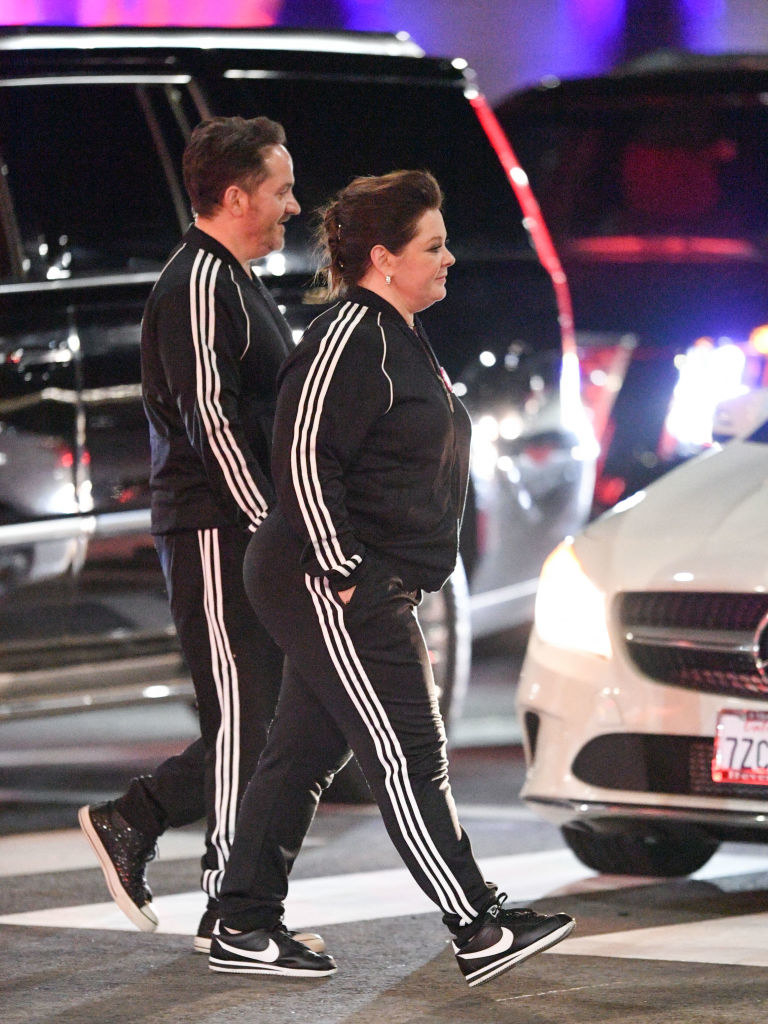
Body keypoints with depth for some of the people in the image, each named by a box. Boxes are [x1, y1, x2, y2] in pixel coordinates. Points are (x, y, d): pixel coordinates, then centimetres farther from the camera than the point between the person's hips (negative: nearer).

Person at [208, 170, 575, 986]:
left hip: (372, 588, 10)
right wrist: (340, 572, -20)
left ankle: (243, 931, 17)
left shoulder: (397, 337, 17)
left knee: (304, 753, 12)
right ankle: (479, 933, -7)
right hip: (332, 589, -10)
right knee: (407, 758, -8)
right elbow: (304, 457, -21)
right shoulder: (349, 337, -15)